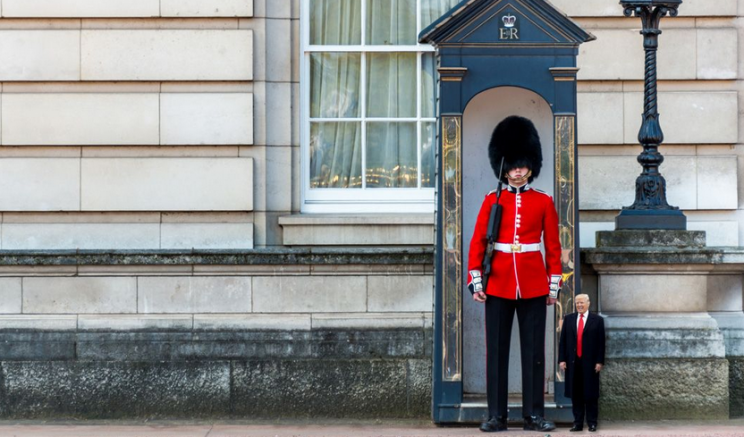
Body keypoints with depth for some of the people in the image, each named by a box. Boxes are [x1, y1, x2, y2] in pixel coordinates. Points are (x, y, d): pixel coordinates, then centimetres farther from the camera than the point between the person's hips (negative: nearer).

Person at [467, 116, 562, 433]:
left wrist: (554, 284, 3)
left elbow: (553, 245, 6)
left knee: (534, 349, 2)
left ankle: (534, 414, 8)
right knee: (496, 349, 2)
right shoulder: (492, 200, 4)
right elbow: (477, 242, 2)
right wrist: (475, 280, -6)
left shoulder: (544, 202, 5)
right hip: (498, 284, 0)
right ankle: (496, 415, 6)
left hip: (533, 284, 0)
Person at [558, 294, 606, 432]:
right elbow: (563, 340, 9)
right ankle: (578, 423, 9)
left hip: (590, 363, -2)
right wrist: (562, 359, 1)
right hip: (572, 362, 2)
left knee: (591, 394, 1)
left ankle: (592, 423, 7)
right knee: (576, 394, 4)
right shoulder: (568, 319, 11)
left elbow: (601, 342, 1)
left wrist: (599, 362, -6)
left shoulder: (597, 320, 4)